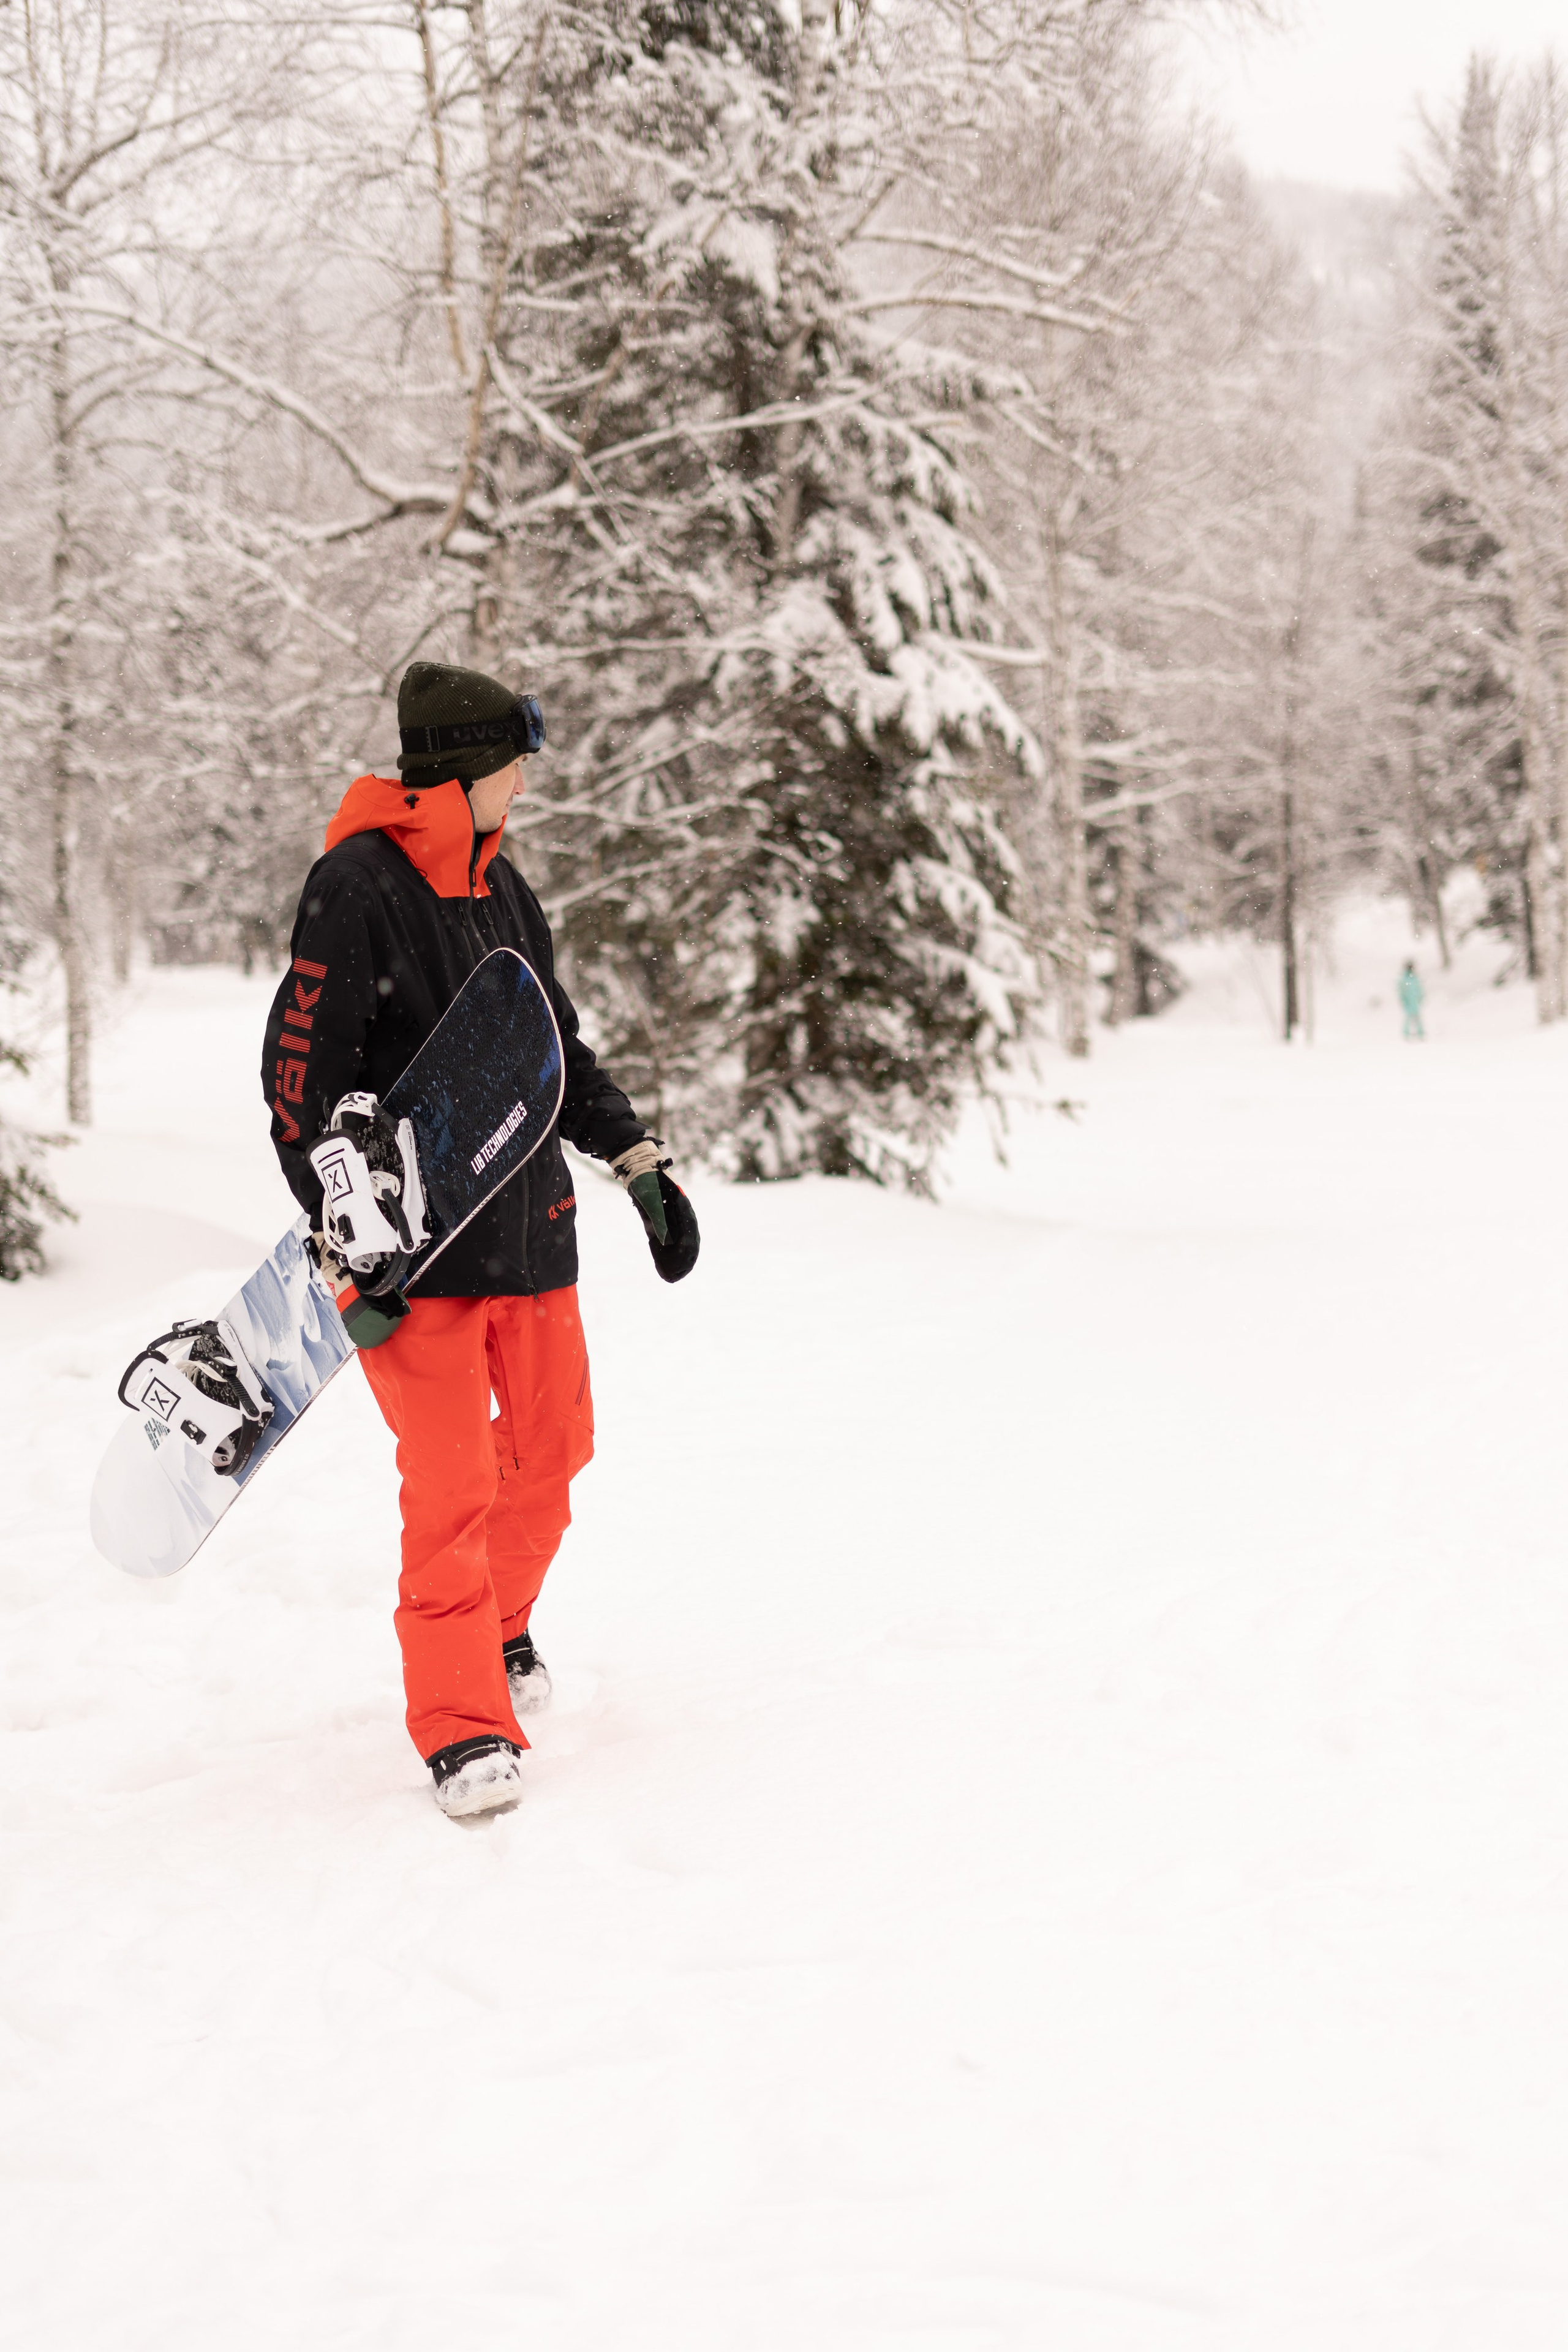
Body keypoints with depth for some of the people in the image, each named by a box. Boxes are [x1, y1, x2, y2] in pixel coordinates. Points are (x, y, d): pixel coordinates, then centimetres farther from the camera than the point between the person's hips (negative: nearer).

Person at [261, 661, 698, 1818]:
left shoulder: (502, 885, 13)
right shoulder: (356, 887, -11)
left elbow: (556, 1047, 23)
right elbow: (300, 1072, -13)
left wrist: (639, 1160, 18)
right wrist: (344, 1241, -16)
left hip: (531, 1223, 8)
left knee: (551, 1445, 14)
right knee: (452, 1486, -8)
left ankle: (499, 1627, 37)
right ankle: (464, 1725, 0)